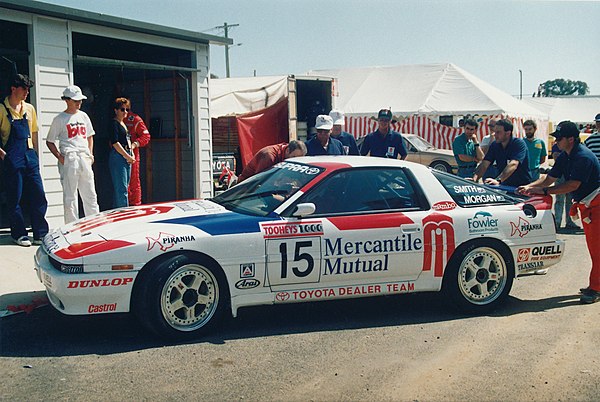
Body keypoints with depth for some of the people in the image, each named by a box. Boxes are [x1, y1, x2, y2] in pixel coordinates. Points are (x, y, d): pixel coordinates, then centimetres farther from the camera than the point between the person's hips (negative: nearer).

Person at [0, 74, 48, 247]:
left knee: (39, 197, 1)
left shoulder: (29, 108, 12)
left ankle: (41, 234, 8)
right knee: (14, 199, 2)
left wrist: (35, 154, 14)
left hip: (30, 157, 4)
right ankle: (19, 234, 13)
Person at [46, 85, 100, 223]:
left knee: (90, 194, 7)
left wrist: (90, 153, 11)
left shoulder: (83, 116, 16)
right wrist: (60, 157, -10)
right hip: (69, 159, -5)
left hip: (85, 159, 5)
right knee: (70, 195, -3)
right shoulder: (59, 119, 1)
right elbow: (49, 142, 3)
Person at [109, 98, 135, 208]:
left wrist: (131, 155, 9)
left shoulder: (124, 124, 19)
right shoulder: (114, 123, -7)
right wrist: (127, 156, -14)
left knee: (124, 188, 11)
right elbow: (115, 143, -15)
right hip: (118, 157, -9)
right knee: (121, 189, -10)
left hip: (127, 158, 9)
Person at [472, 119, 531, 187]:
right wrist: (475, 178, -24)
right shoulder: (494, 145, 4)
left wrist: (498, 180, -42)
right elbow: (484, 164, -4)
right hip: (505, 185, 5)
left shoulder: (519, 143, -13)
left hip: (522, 185, -5)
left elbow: (513, 165, -28)